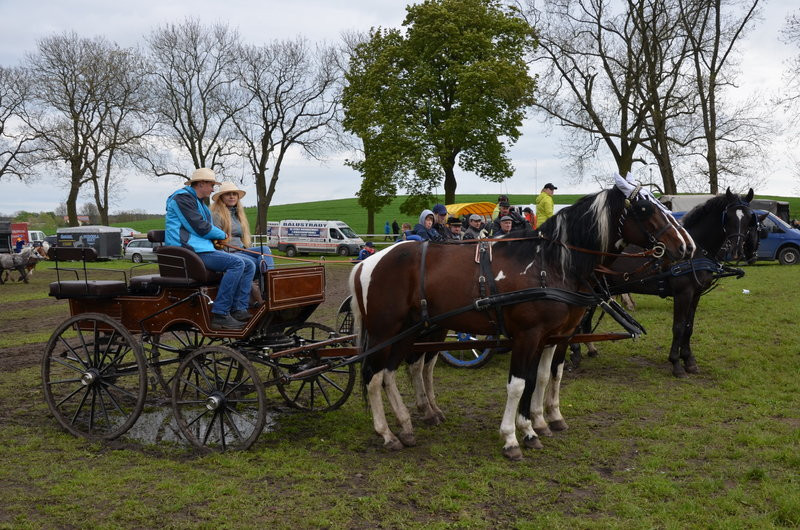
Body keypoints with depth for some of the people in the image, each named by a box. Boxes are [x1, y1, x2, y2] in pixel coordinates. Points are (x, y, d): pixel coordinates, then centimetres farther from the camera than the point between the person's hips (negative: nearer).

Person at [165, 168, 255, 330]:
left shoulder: (199, 202, 27)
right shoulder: (183, 198, -6)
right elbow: (200, 227, -15)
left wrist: (216, 238, 9)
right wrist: (222, 234, 0)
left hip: (202, 249, 10)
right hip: (189, 251, -10)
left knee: (249, 265, 1)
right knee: (236, 263, -27)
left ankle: (239, 310, -9)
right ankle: (220, 315, -29)